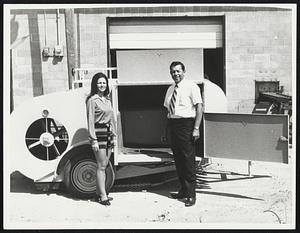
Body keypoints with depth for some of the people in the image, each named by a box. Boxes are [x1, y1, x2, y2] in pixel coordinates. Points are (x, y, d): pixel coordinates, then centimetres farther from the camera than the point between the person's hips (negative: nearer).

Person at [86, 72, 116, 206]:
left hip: (108, 133, 7)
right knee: (101, 166, -4)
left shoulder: (107, 99, 14)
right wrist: (93, 139, -16)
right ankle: (103, 196, 1)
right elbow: (90, 121, -12)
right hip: (99, 133, -7)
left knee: (104, 165, 11)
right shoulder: (92, 100, -8)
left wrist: (113, 134, 14)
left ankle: (99, 192, 21)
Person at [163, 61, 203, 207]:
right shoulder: (170, 89, 16)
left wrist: (196, 128, -17)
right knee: (178, 159, 11)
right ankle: (183, 190, 24)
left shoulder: (191, 87, -3)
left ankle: (191, 195, 3)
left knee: (188, 160, -5)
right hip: (172, 125, 7)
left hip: (186, 124, -7)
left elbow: (199, 107, -9)